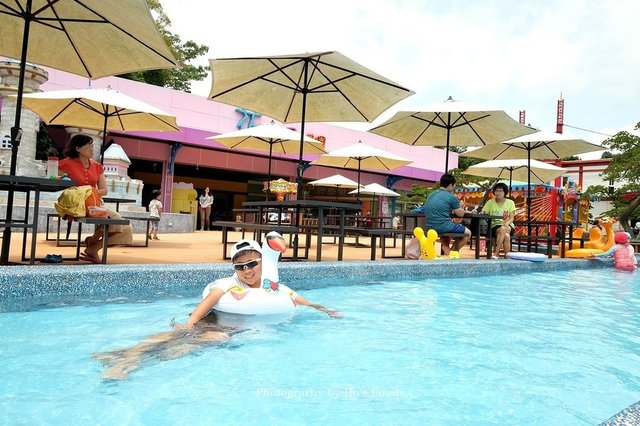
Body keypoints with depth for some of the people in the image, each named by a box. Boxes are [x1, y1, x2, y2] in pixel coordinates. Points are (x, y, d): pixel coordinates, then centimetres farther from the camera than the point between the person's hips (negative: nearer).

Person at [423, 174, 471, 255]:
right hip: (443, 227, -7)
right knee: (467, 233, 15)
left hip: (430, 227, 7)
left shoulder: (431, 195, 12)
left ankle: (446, 251, 21)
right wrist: (461, 206, 22)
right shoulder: (451, 196, -8)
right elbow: (461, 214, 2)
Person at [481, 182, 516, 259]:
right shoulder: (490, 202, 5)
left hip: (508, 226, 0)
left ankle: (496, 254, -34)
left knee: (504, 229, -37)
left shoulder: (510, 202, 5)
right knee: (506, 236, -34)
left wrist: (507, 223, -23)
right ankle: (507, 257, -25)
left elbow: (512, 218, -1)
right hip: (495, 226, 0)